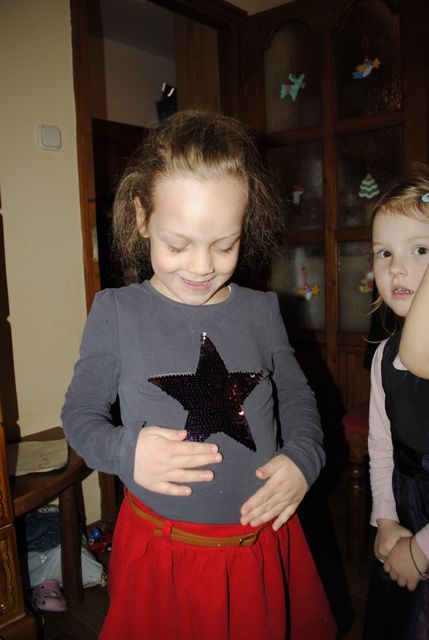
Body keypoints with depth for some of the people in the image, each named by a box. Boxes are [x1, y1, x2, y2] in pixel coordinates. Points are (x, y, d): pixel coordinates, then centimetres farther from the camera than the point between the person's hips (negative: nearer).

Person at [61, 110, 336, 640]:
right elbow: (80, 411, -2)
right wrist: (123, 450, -20)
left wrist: (303, 457, -7)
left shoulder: (261, 310, -2)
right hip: (161, 555, -2)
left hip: (264, 544, 3)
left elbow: (296, 395, 10)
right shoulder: (116, 311, -8)